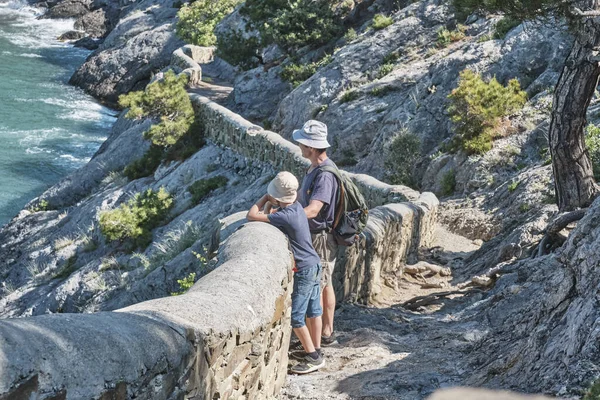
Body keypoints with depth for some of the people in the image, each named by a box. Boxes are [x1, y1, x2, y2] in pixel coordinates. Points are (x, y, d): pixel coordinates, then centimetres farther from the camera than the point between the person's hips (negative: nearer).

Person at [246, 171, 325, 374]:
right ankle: (315, 350, 26)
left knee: (295, 316, -3)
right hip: (315, 265, 9)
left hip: (303, 270, -9)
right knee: (313, 310, 16)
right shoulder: (296, 207, 3)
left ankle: (313, 357, 1)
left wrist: (264, 198, -9)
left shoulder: (285, 216, -25)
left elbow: (252, 215, -23)